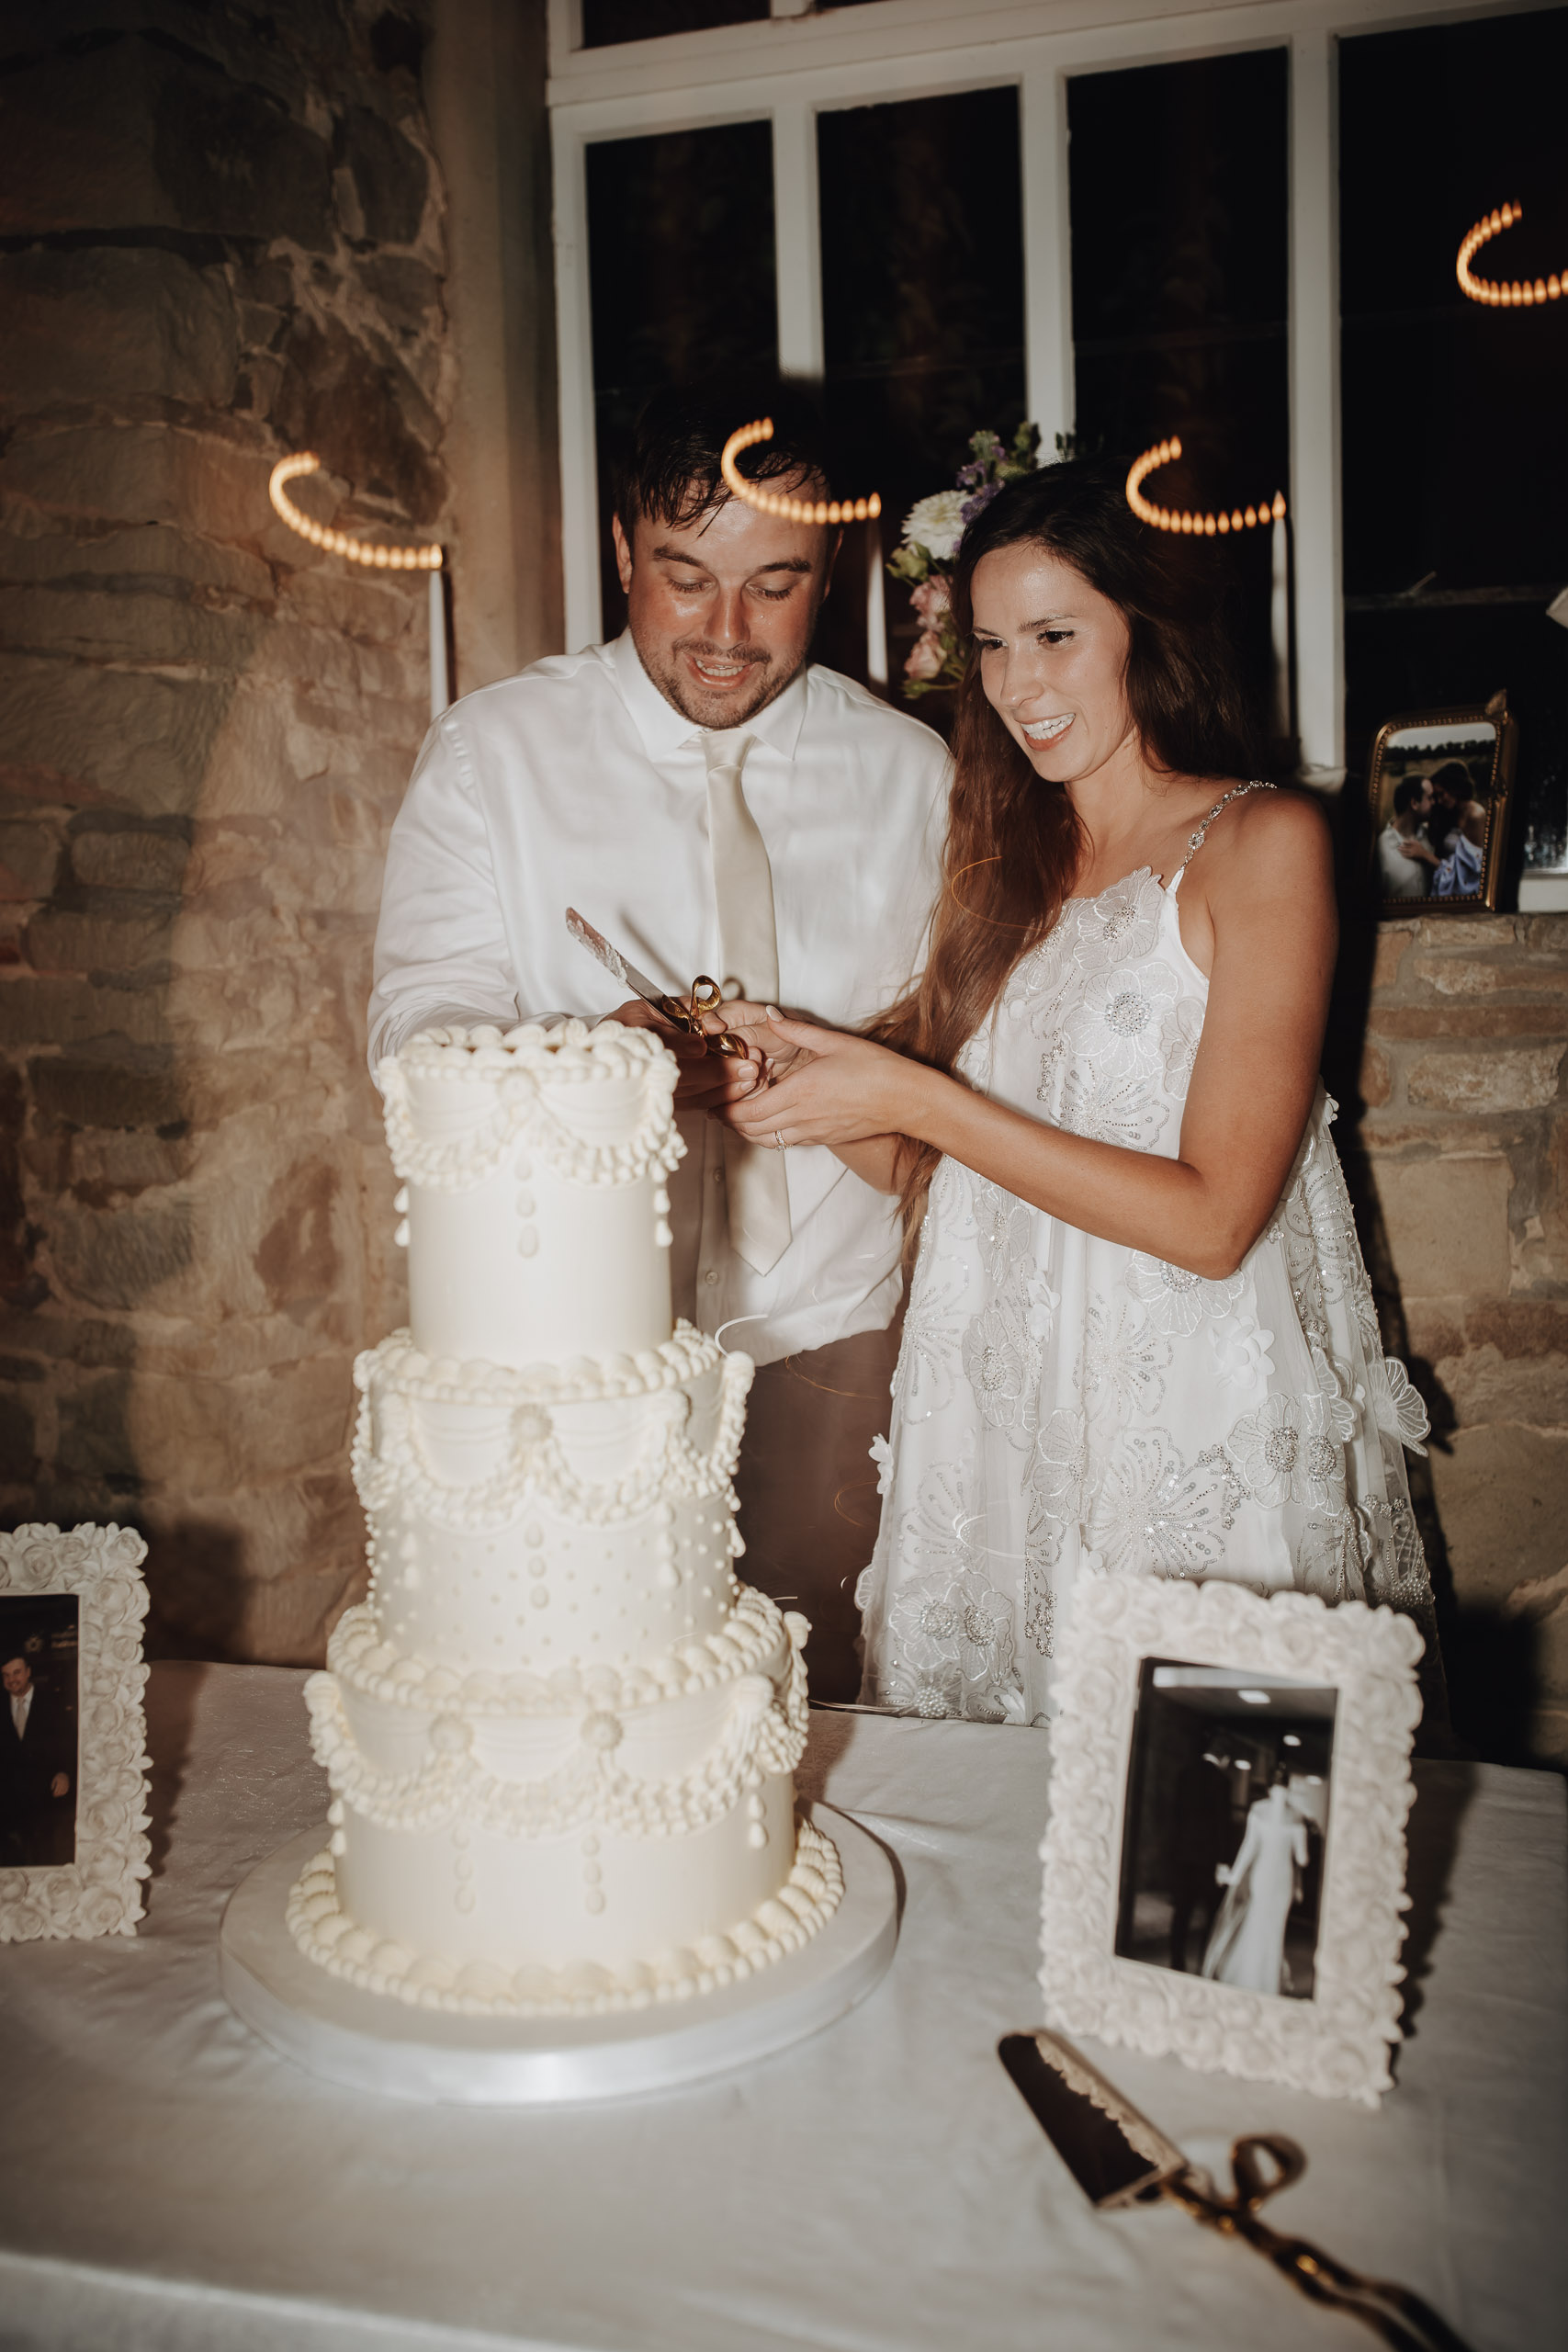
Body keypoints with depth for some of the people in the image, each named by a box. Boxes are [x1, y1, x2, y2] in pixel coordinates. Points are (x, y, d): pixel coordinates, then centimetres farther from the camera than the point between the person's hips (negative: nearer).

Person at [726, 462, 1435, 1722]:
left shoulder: (1263, 841, -6)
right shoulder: (1009, 863, 12)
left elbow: (1212, 1218, -15)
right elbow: (946, 1172, 11)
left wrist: (912, 1098, -16)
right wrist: (807, 1089, -7)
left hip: (1196, 1436, -5)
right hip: (994, 1420, 5)